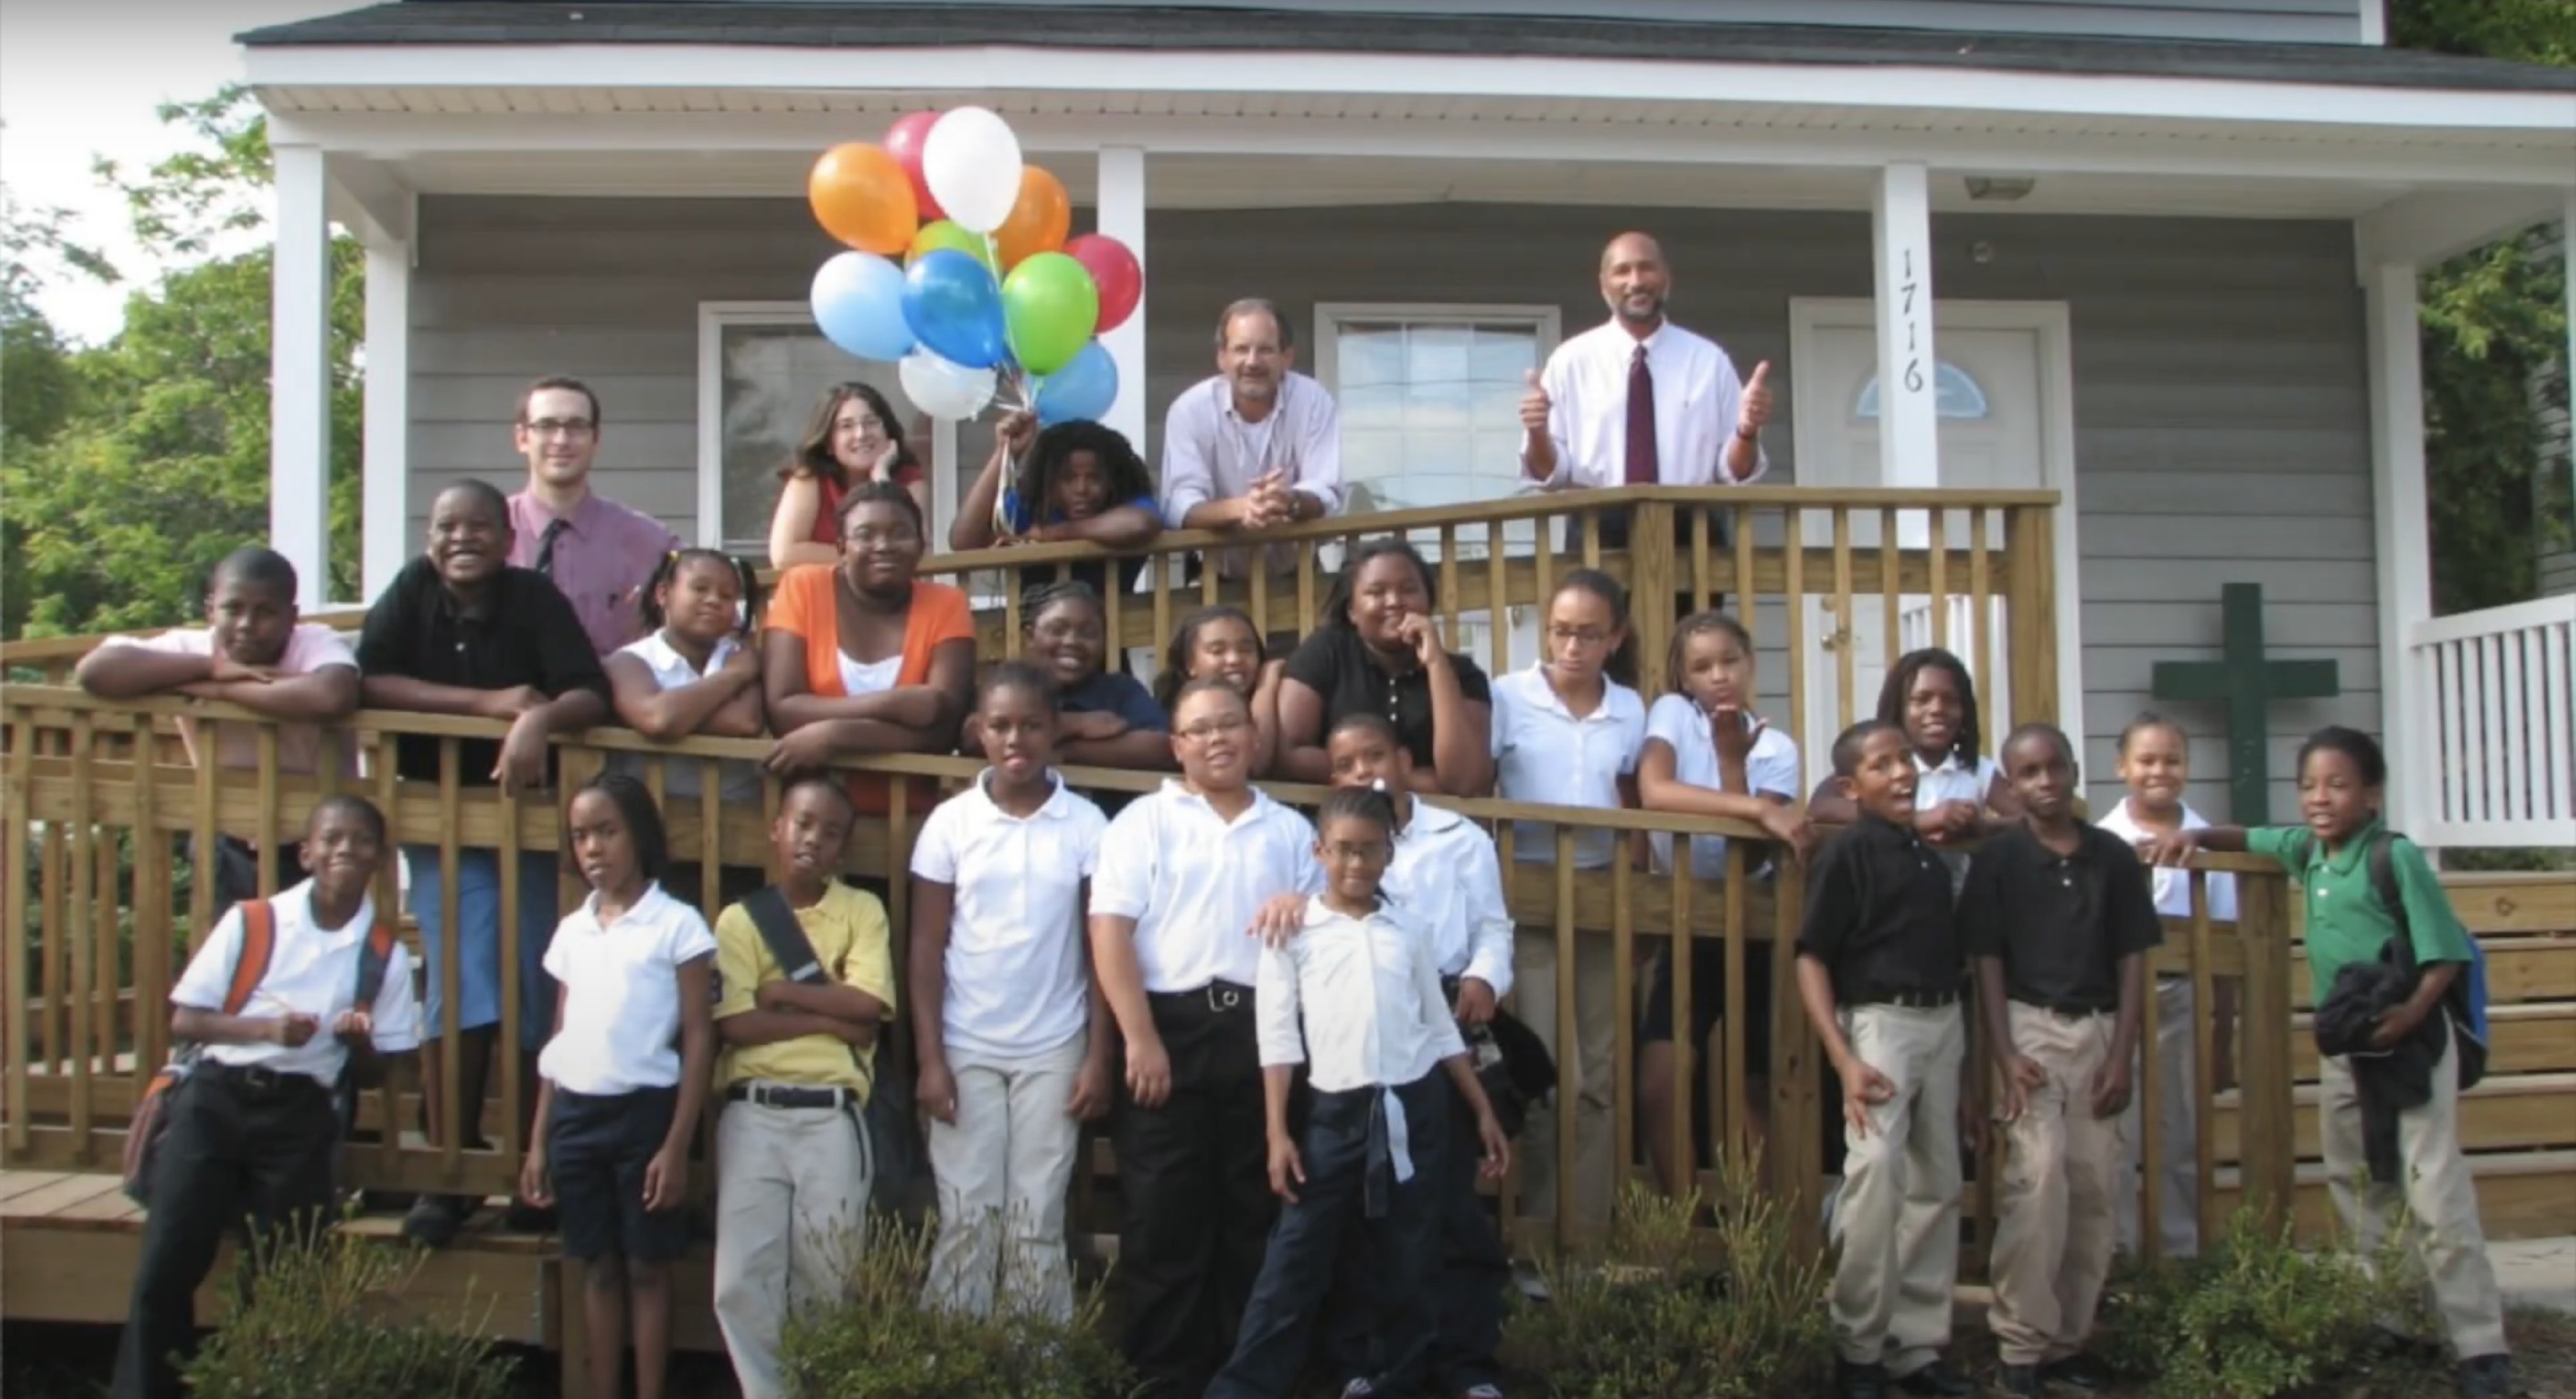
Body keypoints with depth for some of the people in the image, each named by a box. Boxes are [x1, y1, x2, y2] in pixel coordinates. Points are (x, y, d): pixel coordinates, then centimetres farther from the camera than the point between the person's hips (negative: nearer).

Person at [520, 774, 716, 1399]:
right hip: (575, 1113, 5)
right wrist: (538, 1141, 11)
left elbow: (698, 1042, -6)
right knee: (598, 1265, 12)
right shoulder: (570, 931, 11)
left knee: (647, 1266, 3)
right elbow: (558, 1042, 15)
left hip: (643, 1112, -5)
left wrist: (676, 1145, -11)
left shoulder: (677, 926, -5)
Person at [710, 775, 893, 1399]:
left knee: (827, 1280, 4)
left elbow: (868, 1007, -7)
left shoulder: (862, 910, 7)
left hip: (832, 1116, 0)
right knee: (742, 1279, -3)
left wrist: (785, 991, -5)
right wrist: (831, 1018, -8)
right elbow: (735, 1024, -6)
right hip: (753, 1114, 1)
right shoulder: (739, 918, 6)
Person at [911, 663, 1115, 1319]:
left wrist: (1099, 1056, -4)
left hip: (1054, 1051, 0)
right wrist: (930, 1059, -6)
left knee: (1039, 1223, 6)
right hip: (966, 1050, 0)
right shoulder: (950, 822, -1)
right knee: (966, 1220, 4)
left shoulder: (1086, 825, -1)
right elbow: (926, 948, 0)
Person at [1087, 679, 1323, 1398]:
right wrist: (1140, 1038, -13)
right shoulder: (1144, 821, 4)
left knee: (1255, 1212, 8)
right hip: (1172, 1027, -3)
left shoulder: (1290, 831, 14)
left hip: (1261, 1032, 3)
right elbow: (1110, 930, -5)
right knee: (1165, 1214, -1)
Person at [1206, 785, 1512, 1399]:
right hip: (1335, 1113, -2)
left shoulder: (1409, 932, 8)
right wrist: (1278, 1133, -8)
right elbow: (1279, 1037, -2)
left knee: (1409, 1264, 8)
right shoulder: (1294, 930, 0)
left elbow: (1441, 1030, 13)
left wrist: (1484, 1113, 11)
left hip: (1415, 1109, 2)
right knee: (1295, 1263, -3)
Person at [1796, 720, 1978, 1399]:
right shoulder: (1846, 854, -6)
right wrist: (1844, 1062, -21)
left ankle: (1918, 1344, 17)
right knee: (1876, 1177, -19)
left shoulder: (1931, 858, 14)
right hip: (1881, 1021, -7)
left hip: (1944, 1023, 7)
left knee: (1938, 1186, 9)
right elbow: (1811, 961, -11)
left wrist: (1962, 1071, 20)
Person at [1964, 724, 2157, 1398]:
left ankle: (2068, 1338, 14)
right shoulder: (1998, 857, 0)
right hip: (2031, 1027, -4)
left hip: (2099, 1030, 4)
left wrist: (2122, 1057, -1)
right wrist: (2005, 1056, -11)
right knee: (2039, 1176, -16)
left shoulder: (2114, 856, 7)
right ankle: (2021, 1344, -8)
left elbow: (2132, 960, 8)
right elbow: (1987, 961, -2)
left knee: (2098, 1190, 3)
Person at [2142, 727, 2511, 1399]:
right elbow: (2250, 839, 23)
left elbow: (2445, 953, -17)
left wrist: (2412, 1012, -30)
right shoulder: (2307, 850, 4)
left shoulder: (2398, 857, -17)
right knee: (2358, 1192, 14)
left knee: (2435, 1194, -10)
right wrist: (2197, 836, 5)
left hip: (2410, 1040, -8)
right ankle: (2387, 1321, 25)